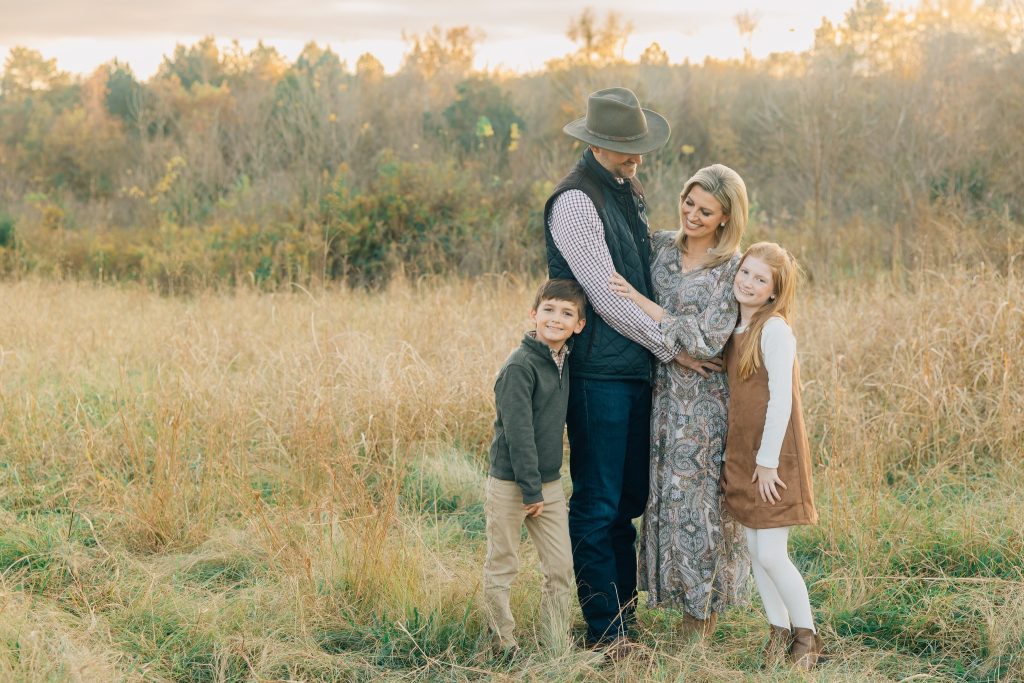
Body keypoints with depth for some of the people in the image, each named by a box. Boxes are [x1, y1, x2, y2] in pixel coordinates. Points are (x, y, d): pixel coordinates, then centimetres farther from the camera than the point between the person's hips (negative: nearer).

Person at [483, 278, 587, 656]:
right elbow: (518, 433, -19)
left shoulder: (562, 362, 6)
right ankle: (504, 646, 16)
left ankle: (557, 649, 18)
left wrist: (544, 486, 14)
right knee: (502, 569, 5)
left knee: (561, 568, 8)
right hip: (510, 484, -8)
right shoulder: (519, 366, -18)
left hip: (550, 483, 8)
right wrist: (531, 489, -17)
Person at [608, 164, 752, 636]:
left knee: (698, 496, 2)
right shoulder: (661, 245, 4)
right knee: (667, 493, 10)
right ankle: (685, 595, 24)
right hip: (663, 390, 5)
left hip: (704, 398, -5)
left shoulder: (732, 270, -12)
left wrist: (639, 301, -20)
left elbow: (706, 340, -20)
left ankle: (704, 608, 17)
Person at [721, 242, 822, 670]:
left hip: (772, 457, -7)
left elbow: (781, 398, -18)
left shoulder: (774, 329, -15)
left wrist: (768, 460, -18)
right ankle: (779, 631, 24)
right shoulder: (736, 328, 9)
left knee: (771, 555, -6)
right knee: (756, 551, 11)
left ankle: (806, 635, 12)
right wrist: (741, 458, 10)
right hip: (742, 453, 7)